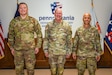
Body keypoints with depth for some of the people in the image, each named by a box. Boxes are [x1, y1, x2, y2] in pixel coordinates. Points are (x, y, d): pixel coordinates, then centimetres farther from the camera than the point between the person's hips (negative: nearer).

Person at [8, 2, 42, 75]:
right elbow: (11, 35, 9)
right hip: (17, 49, 2)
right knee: (18, 68, 10)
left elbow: (39, 34, 1)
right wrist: (11, 47, 6)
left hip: (30, 49, -1)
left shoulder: (33, 21, -2)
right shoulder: (14, 21, 2)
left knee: (30, 67, 8)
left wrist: (38, 46, -2)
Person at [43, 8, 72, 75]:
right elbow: (46, 39, 4)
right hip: (52, 52, 0)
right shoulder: (49, 25, 1)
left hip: (62, 52, 0)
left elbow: (69, 40, 2)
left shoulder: (66, 26, -1)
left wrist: (69, 51, 1)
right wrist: (45, 50, 1)